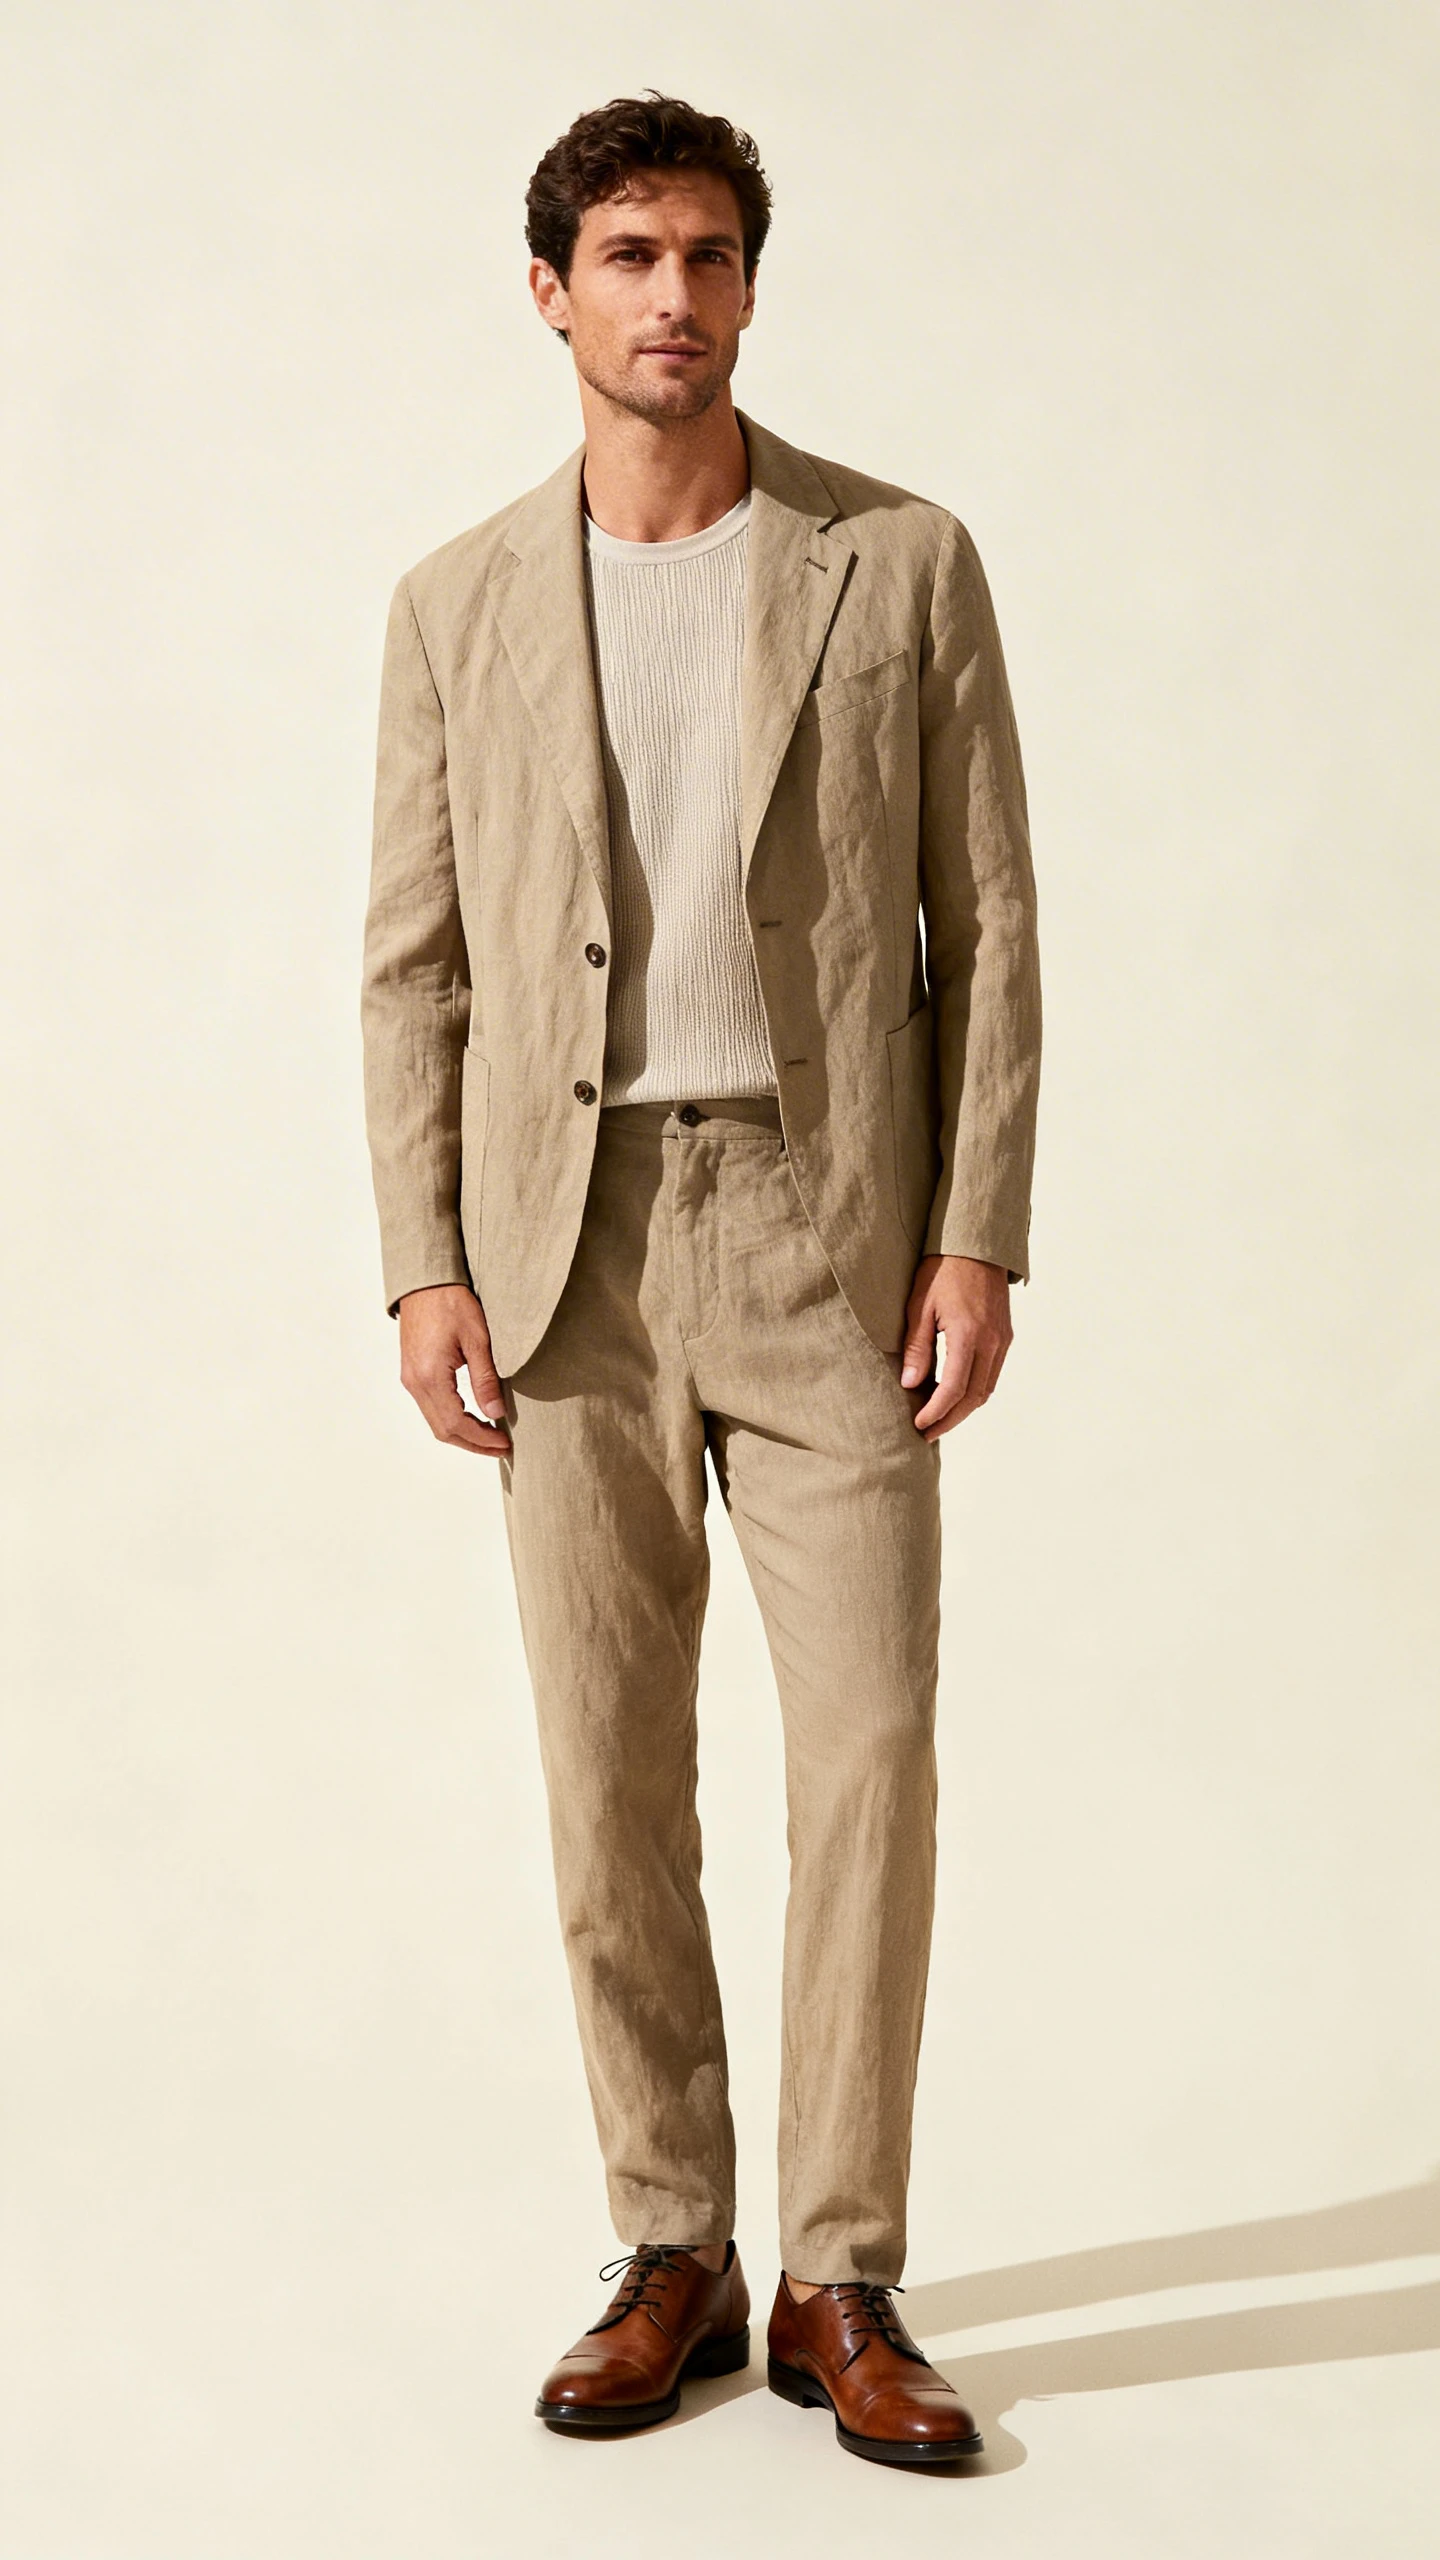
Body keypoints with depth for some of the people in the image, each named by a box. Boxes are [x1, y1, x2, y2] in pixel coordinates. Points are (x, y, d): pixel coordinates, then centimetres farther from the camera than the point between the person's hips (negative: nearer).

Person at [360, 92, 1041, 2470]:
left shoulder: (904, 563, 3)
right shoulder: (460, 603, 8)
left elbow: (988, 920, 1)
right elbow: (414, 961, 7)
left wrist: (980, 1240, -7)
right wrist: (427, 1266, -3)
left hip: (824, 1232, -1)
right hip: (570, 1249, 2)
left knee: (870, 1758, -5)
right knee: (612, 1781, 4)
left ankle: (843, 2283, 7)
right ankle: (674, 2254, 18)